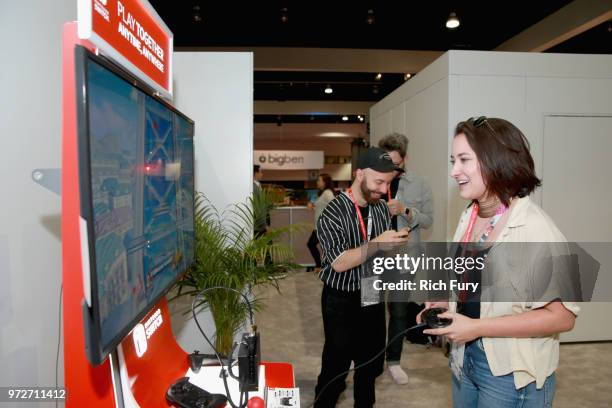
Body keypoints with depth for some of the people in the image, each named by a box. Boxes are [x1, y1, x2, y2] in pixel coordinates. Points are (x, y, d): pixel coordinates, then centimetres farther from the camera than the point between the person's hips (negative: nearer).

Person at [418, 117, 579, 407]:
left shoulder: (535, 228, -22)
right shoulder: (469, 217, 1)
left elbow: (562, 316, -23)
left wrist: (477, 327, -24)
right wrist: (445, 304, -2)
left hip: (511, 376, -6)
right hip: (464, 359, 7)